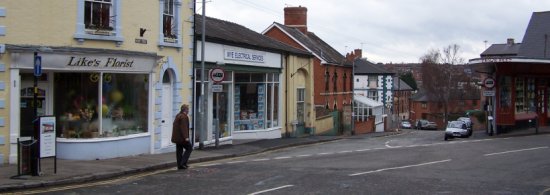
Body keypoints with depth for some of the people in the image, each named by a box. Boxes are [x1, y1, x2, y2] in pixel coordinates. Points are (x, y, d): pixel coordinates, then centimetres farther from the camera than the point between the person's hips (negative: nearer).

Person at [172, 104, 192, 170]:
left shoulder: (178, 115, 15)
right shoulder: (184, 116, -17)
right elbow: (184, 127, -23)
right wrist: (186, 137, -24)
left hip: (177, 137, 10)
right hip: (182, 137, -10)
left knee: (179, 151, 11)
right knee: (189, 148, 1)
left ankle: (180, 165, 13)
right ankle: (183, 163, -6)